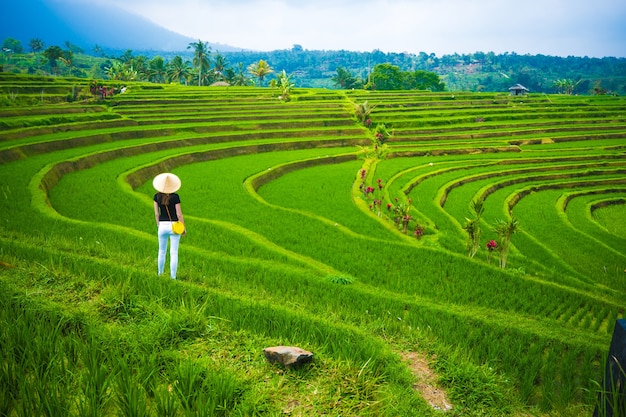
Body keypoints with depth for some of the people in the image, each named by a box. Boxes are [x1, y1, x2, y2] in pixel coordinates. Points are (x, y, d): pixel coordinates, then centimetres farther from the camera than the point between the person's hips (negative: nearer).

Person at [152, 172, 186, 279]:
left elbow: (156, 213, 2)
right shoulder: (175, 197, -13)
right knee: (174, 253, 3)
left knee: (162, 251, 19)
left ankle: (160, 273, 33)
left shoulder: (157, 196, -3)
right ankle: (173, 277, 5)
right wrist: (184, 228, 0)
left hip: (162, 226, 3)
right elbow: (179, 214, -11)